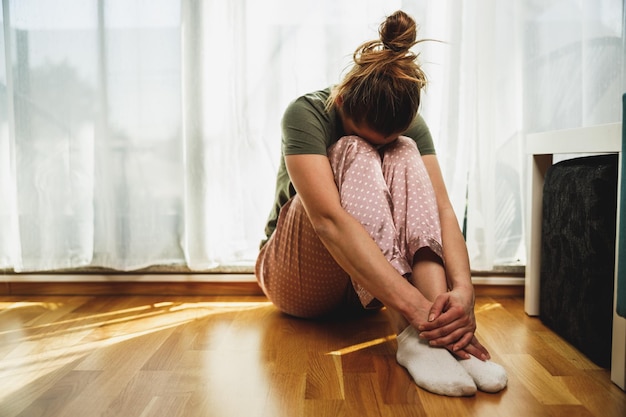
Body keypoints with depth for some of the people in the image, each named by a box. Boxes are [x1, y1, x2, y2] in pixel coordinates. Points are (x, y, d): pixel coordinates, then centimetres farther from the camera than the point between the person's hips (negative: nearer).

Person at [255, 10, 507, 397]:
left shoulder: (409, 127, -7)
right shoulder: (306, 114, -22)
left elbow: (442, 209, -20)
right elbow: (329, 219, -37)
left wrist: (463, 288, -39)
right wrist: (414, 305, -45)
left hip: (367, 287, 4)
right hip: (300, 281, -3)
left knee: (404, 155, -23)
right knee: (355, 155, -29)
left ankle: (436, 332, -38)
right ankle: (412, 335, -42)